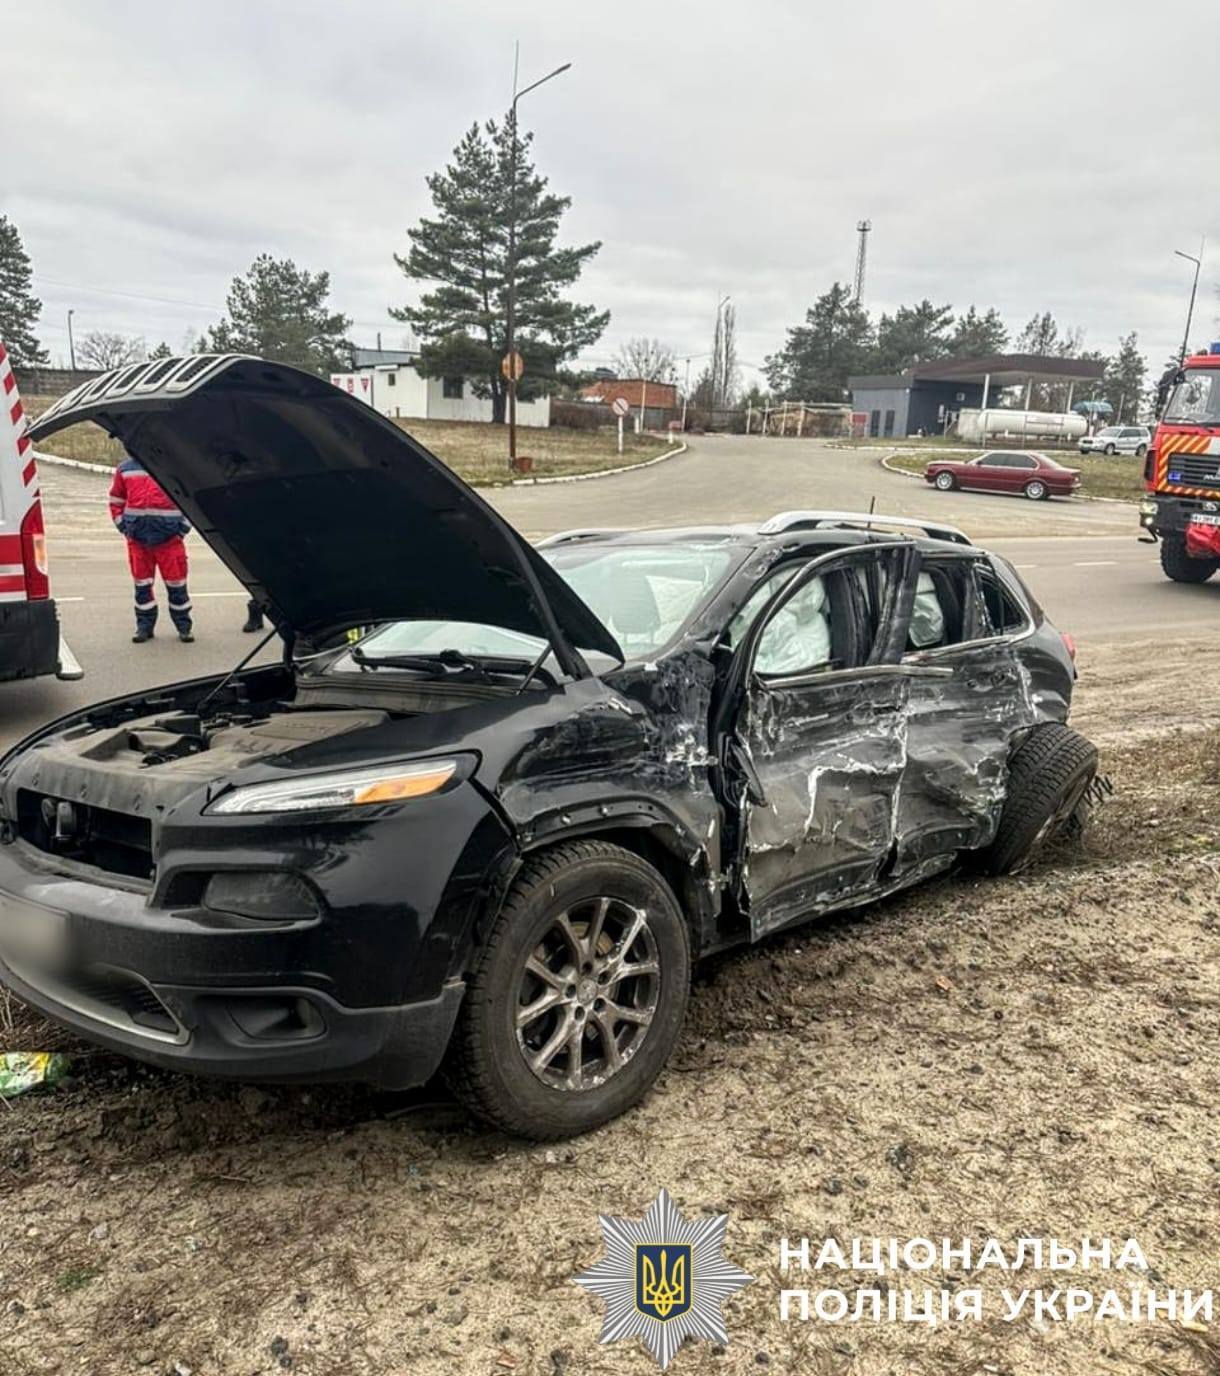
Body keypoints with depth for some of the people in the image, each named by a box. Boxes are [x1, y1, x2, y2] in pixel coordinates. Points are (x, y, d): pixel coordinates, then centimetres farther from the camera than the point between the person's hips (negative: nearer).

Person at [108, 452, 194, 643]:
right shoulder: (125, 468, 8)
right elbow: (116, 500, 15)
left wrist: (182, 529, -1)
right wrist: (123, 528, 6)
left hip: (169, 539, -3)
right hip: (137, 539, 3)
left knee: (176, 584, 1)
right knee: (142, 584, 9)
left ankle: (184, 627, 13)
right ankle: (144, 626, 20)